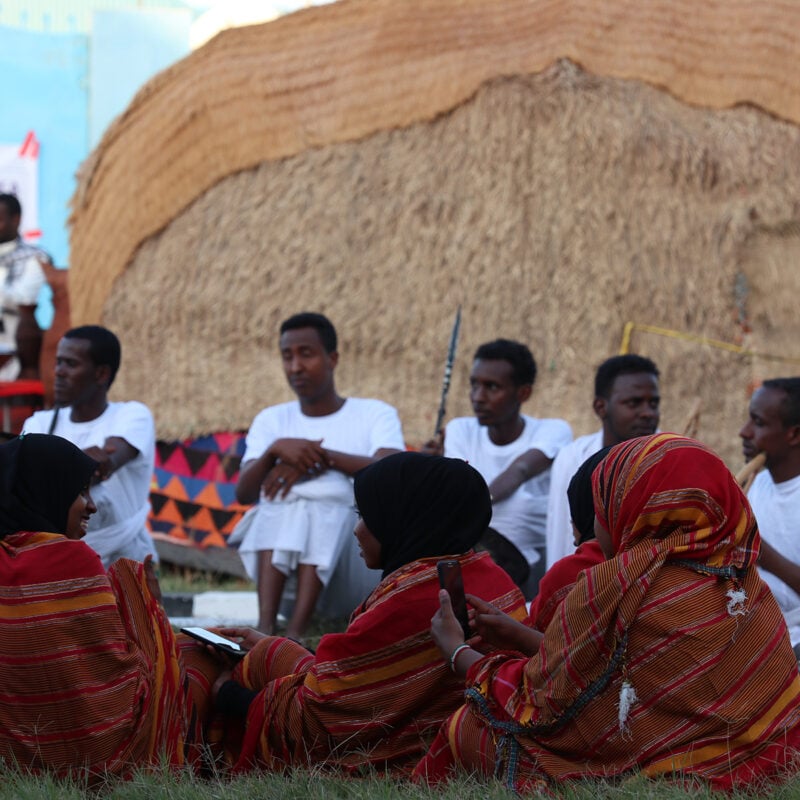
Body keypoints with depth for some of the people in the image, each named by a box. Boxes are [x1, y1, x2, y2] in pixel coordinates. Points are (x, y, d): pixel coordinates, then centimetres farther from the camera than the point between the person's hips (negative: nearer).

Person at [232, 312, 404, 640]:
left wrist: (323, 457, -21)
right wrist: (274, 450, -20)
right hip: (279, 552, 2)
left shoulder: (375, 414, 11)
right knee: (284, 490, -27)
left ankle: (295, 632, -48)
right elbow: (243, 493, -1)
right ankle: (265, 626, -48)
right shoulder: (271, 420, 17)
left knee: (328, 485, -30)